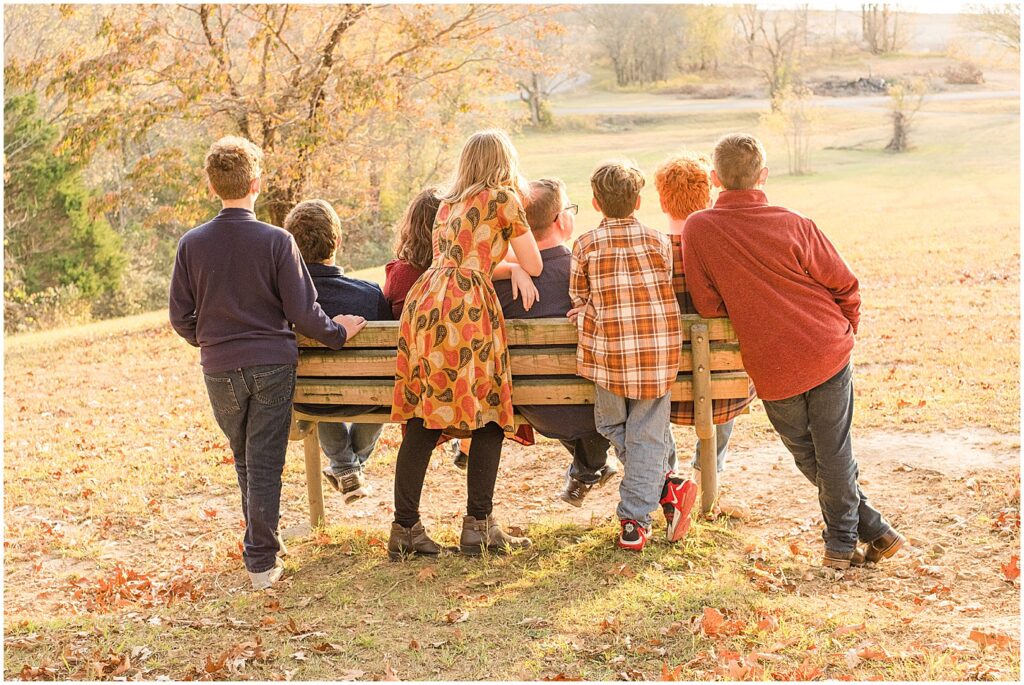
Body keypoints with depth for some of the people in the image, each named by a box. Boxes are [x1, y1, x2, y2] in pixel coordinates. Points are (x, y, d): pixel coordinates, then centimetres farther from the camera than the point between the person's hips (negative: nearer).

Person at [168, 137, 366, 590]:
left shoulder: (192, 244, -4)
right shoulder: (276, 241, -11)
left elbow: (180, 318, 2)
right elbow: (303, 313, -10)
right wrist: (337, 333, 8)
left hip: (219, 368, 2)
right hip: (271, 364, -2)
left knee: (244, 459, 20)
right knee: (265, 462, 3)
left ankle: (261, 540, 32)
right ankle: (261, 560, 5)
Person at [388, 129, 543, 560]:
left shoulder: (448, 203, 25)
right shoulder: (503, 198, 7)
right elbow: (534, 266, 11)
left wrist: (505, 268, 29)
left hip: (424, 299, 7)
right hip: (466, 306, -6)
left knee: (422, 420, 5)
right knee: (489, 414, 2)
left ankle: (405, 529, 4)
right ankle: (478, 525, 2)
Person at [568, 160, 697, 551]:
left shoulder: (585, 246, 0)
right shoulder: (659, 242, 3)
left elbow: (578, 300, 6)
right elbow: (663, 291, 12)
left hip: (609, 351, -1)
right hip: (659, 350, 1)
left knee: (612, 426, 17)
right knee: (647, 434, 6)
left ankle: (666, 485, 8)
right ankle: (634, 521, 6)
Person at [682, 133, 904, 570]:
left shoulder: (698, 229, -6)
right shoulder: (794, 225, -7)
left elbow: (706, 304, -4)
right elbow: (845, 286, -1)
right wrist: (843, 333, 16)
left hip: (771, 368, 0)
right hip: (828, 352, 0)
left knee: (806, 455, 19)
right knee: (832, 452, 12)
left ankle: (872, 530, 27)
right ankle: (841, 540, 24)